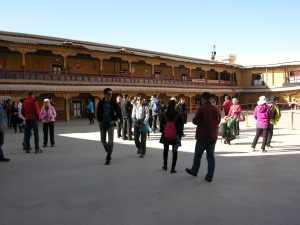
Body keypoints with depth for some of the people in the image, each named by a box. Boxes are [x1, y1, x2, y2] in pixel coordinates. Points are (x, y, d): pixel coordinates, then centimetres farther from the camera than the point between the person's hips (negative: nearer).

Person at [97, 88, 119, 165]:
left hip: (110, 124, -2)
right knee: (103, 140, 10)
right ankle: (108, 152, 35)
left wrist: (114, 120, -8)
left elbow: (117, 113, 4)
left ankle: (108, 158, -7)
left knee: (110, 141, -10)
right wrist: (99, 121, -1)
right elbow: (98, 112, 10)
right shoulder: (101, 102, 2)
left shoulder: (113, 102, -1)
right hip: (102, 124, 2)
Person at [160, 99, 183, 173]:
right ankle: (173, 168, 3)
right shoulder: (178, 114, -10)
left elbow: (161, 124, 2)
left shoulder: (164, 114, -4)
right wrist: (180, 134, 4)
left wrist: (162, 131, 14)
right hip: (175, 135, -2)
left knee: (166, 150, 19)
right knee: (175, 151, 5)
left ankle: (165, 166, 30)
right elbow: (181, 126, -5)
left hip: (165, 135, 2)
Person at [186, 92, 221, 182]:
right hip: (213, 136, 4)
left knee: (198, 155, 14)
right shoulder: (216, 109, 2)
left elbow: (195, 121, -12)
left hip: (202, 136, -4)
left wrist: (194, 119, 8)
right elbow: (218, 121, 12)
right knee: (211, 156, 8)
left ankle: (194, 171, 31)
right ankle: (209, 177, 8)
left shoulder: (201, 109, -15)